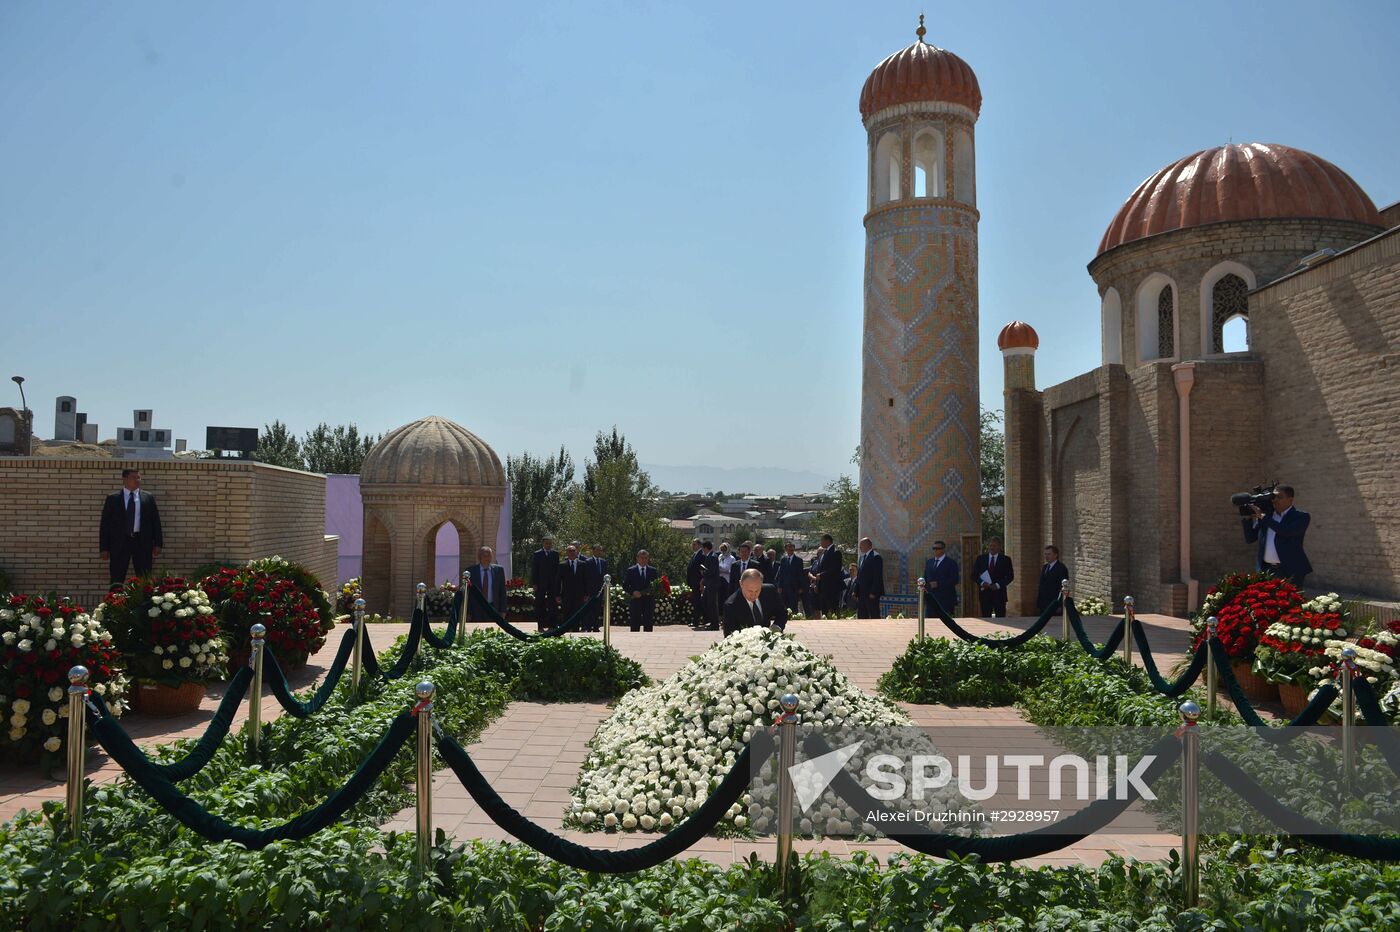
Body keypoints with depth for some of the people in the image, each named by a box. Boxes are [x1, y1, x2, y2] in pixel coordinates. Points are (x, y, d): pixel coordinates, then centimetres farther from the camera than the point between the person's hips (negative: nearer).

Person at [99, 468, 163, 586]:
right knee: (117, 582, 2)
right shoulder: (112, 499, 5)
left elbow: (155, 522, 8)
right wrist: (104, 548, -2)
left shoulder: (149, 498, 8)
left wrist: (157, 544, 0)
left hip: (143, 542, 1)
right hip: (119, 542, -1)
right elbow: (105, 524, 4)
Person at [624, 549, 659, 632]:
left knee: (648, 626, 3)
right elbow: (625, 585, 2)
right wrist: (633, 592, -15)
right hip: (636, 600, -2)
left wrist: (653, 591, -10)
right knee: (635, 626, 0)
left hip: (649, 601, 2)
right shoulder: (631, 570, 3)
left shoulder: (653, 570, 9)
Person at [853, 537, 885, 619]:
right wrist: (856, 591, 14)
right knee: (861, 616, 9)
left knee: (874, 616, -5)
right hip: (861, 594, 9)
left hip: (872, 594, -9)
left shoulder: (876, 557, -11)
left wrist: (873, 592, -20)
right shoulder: (862, 557, 18)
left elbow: (878, 577, -16)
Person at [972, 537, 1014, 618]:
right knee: (986, 618, 1)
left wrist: (998, 585, -12)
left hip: (999, 594, -1)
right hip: (985, 593, 1)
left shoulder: (1005, 559, 4)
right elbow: (974, 574, 7)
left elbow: (1010, 576, 0)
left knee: (1000, 619, -1)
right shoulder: (981, 558, 9)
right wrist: (982, 583, -11)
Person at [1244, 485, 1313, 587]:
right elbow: (1249, 539, 14)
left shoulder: (1301, 517, -1)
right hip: (1266, 570, 5)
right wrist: (1248, 518, 1)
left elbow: (1287, 531, -21)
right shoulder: (1266, 516, 13)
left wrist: (1262, 517, -16)